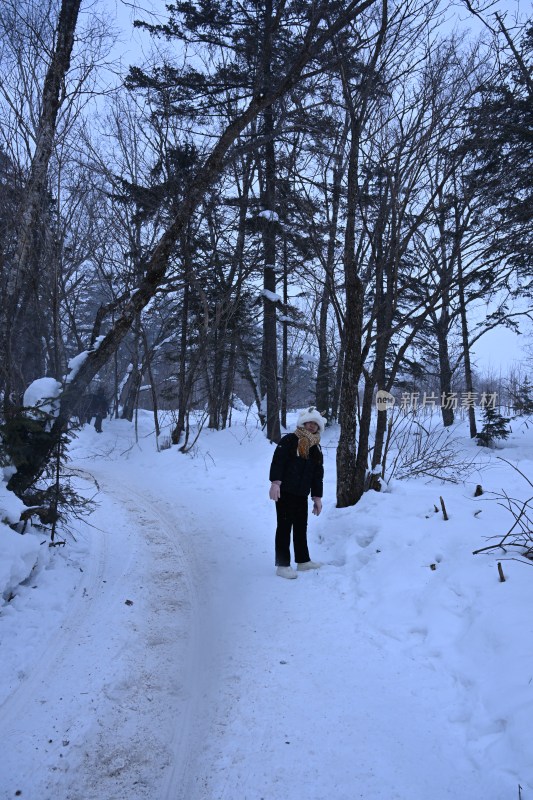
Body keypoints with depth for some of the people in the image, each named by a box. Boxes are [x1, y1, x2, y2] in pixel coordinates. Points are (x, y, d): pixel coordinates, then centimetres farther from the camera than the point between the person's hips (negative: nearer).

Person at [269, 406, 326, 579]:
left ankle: (303, 561, 27)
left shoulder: (316, 449, 13)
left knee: (301, 527, 15)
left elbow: (318, 475, 15)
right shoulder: (289, 440, -7)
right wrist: (275, 482, -24)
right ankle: (282, 565, 2)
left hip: (302, 494, 7)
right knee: (284, 527, -3)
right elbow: (277, 461, -15)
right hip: (284, 492, -7)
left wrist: (317, 497, 13)